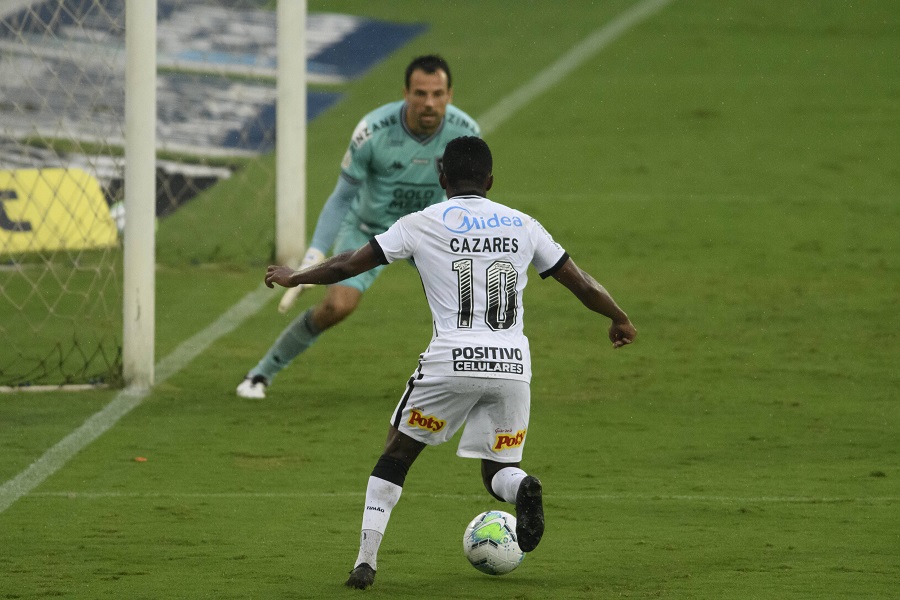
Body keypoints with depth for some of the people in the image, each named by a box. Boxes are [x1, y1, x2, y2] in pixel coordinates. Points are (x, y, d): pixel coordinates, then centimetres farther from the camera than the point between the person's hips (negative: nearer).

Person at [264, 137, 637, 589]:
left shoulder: (423, 224, 5)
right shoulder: (522, 226, 13)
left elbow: (349, 265, 9)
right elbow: (581, 284, 17)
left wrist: (294, 277, 26)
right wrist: (619, 318, 35)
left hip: (452, 364, -2)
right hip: (512, 365, 2)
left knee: (397, 454, 15)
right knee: (498, 473, 16)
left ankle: (366, 560, 5)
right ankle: (522, 489, -21)